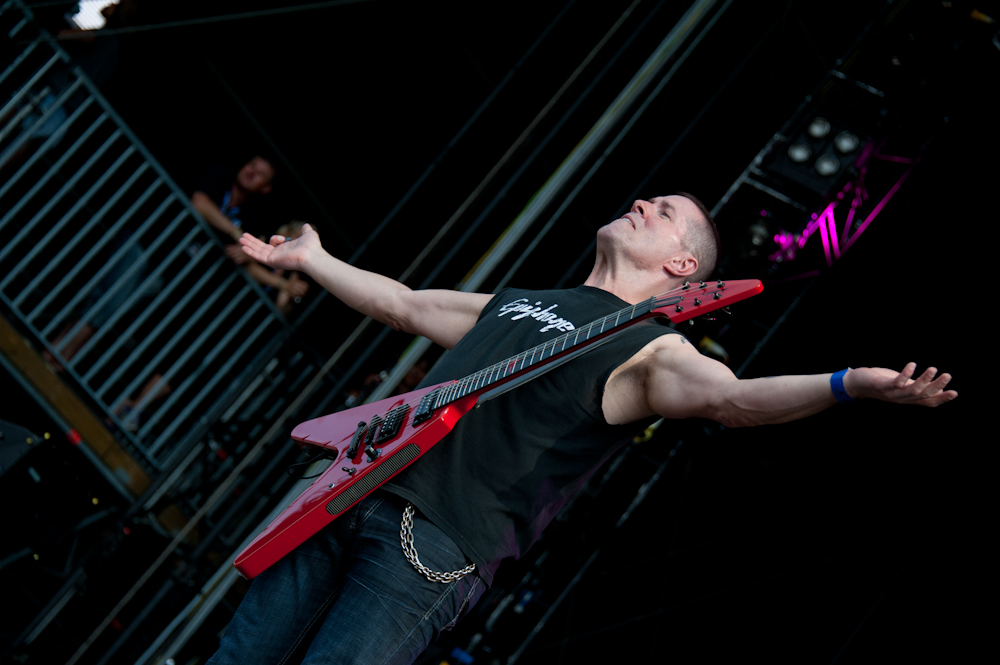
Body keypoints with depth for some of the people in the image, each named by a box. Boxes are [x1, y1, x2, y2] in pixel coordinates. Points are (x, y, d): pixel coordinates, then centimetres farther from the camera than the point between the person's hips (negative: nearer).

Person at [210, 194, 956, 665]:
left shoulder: (647, 349, 2)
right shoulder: (514, 303, 24)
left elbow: (727, 396, -18)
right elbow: (400, 303, 37)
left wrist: (848, 384, -35)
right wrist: (313, 259, 46)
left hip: (430, 551, -6)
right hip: (351, 498, 7)